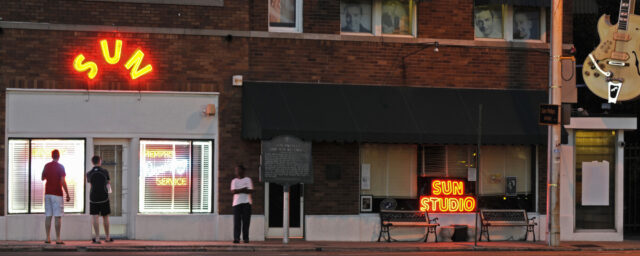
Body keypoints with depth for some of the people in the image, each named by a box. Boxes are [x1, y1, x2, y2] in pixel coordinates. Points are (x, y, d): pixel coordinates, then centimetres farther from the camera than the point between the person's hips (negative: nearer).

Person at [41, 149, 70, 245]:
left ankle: (48, 238, 5)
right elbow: (63, 182, -14)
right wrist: (68, 195, -8)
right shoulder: (60, 167, -8)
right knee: (58, 217, -4)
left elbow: (43, 178, 20)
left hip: (47, 193, 5)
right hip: (57, 194, -5)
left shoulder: (47, 166, 7)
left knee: (48, 216, 6)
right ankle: (58, 239, -7)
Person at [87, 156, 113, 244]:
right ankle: (107, 237, 20)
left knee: (95, 217, -2)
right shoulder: (105, 172, -3)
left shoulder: (89, 173, 0)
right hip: (104, 197, 0)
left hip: (93, 197, 0)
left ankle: (97, 238, -9)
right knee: (105, 217, 10)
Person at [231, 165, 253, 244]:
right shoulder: (234, 181, 14)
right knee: (237, 221, -9)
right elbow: (233, 191, -2)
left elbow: (251, 191, -4)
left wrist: (238, 191, -7)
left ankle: (246, 238, 3)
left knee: (246, 221, -3)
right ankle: (236, 238, -15)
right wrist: (244, 189, -8)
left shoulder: (248, 180, 9)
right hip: (237, 202, 1)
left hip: (246, 202, -1)